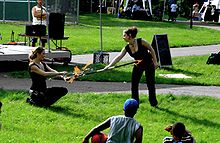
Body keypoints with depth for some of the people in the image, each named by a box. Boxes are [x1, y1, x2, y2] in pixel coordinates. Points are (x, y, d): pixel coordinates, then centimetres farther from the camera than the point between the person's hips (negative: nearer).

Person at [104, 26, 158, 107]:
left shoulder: (141, 42, -23)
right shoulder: (126, 48, -11)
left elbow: (151, 50, -12)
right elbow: (118, 58, -16)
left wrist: (155, 62, -12)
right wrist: (109, 66, -27)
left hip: (149, 64, -4)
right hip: (138, 66, 5)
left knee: (150, 84, 2)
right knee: (134, 85, 0)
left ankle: (153, 103, 18)